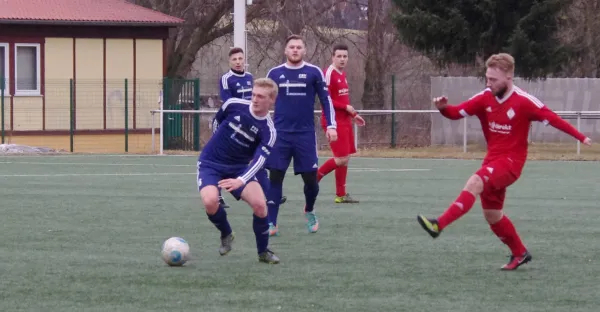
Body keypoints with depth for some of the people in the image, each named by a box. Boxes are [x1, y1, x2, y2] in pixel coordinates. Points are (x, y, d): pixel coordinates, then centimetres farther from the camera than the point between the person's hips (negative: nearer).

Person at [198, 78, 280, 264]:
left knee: (259, 203, -21)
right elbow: (217, 121, 10)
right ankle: (226, 234, 6)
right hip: (210, 163, 0)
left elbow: (259, 160, -27)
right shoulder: (234, 105, -12)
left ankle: (263, 252, 4)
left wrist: (241, 181, -43)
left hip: (240, 168, 0)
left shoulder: (268, 131, -15)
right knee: (210, 201, -28)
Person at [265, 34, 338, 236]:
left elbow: (326, 99, 6)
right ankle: (271, 223, -3)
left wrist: (331, 125, -3)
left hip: (306, 134, 0)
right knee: (275, 176, -6)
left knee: (310, 177, 3)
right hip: (280, 134, 0)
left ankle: (309, 212, 32)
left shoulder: (314, 72, 2)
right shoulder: (274, 73, 5)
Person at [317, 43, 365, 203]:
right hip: (334, 122, -9)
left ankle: (341, 195, 11)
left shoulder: (342, 74, 15)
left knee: (345, 158, 8)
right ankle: (314, 177, 3)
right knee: (341, 158, -13)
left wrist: (353, 114, 19)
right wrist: (346, 107, -18)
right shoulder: (329, 74, -13)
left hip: (344, 121, 9)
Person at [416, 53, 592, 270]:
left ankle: (439, 225, -40)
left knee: (475, 183, -31)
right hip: (493, 159, 7)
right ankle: (520, 253, 33)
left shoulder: (524, 101, -15)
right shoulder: (485, 98, -1)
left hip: (511, 161, -7)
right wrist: (443, 108, -28)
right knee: (492, 214, 13)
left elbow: (553, 119, -11)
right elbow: (457, 112, -5)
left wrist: (580, 137, -13)